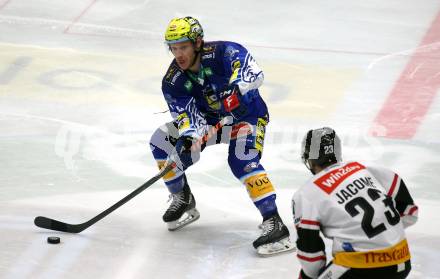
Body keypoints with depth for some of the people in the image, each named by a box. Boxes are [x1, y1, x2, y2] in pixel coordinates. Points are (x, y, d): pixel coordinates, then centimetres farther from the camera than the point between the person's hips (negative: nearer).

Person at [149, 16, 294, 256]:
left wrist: (236, 87, -63)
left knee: (242, 162, -32)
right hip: (210, 119, 6)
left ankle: (274, 223, -30)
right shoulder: (173, 81, -12)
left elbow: (252, 72, -42)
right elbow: (187, 116, -18)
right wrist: (187, 137, -40)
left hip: (246, 115, -6)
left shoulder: (221, 53, -27)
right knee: (160, 141, -5)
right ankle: (183, 200, 13)